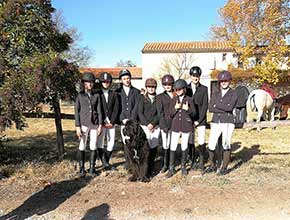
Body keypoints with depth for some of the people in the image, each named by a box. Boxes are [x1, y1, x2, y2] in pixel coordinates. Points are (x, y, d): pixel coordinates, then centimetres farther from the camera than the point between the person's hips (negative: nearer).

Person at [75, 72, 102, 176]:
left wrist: (100, 124, 1)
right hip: (83, 124, -2)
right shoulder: (80, 96, 2)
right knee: (82, 146, 2)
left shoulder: (96, 95, 8)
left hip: (94, 124, 2)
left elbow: (99, 110, 8)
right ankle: (81, 167, 15)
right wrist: (77, 126, -6)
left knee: (93, 146, 4)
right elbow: (76, 111, 0)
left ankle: (92, 167, 14)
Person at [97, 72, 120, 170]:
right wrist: (101, 123, -8)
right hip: (101, 122, -2)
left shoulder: (114, 94, 9)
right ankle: (104, 162, 5)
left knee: (111, 143, 3)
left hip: (111, 123, 2)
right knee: (100, 143, -5)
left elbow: (116, 109, 3)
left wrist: (112, 122, -6)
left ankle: (106, 161, 19)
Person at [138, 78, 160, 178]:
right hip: (144, 125, -1)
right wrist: (147, 124, -8)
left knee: (153, 146, 0)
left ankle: (151, 168, 12)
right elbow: (140, 113, 1)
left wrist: (153, 123, -9)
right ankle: (145, 168, -2)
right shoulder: (142, 98, 6)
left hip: (155, 126, 1)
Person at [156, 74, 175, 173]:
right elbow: (160, 112, -2)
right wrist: (164, 126, -9)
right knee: (165, 145, -5)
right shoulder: (160, 97, 4)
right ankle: (165, 165, 6)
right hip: (165, 124, -2)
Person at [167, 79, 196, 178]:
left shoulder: (189, 100, -1)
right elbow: (170, 115, 4)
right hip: (175, 126, 1)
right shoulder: (174, 100, 5)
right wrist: (175, 108, -14)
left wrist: (188, 109, -18)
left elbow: (194, 113, 1)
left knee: (184, 146, 9)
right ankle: (171, 168, 5)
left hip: (186, 126, -1)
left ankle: (183, 166, 24)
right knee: (173, 147, -3)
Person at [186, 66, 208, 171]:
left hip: (201, 119, -1)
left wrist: (199, 120, -8)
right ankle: (193, 161, 15)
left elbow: (205, 105, 0)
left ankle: (201, 161, 10)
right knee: (190, 142, 2)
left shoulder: (204, 89, 4)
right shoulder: (186, 88, 7)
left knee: (201, 142, -5)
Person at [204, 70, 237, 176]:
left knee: (226, 145, -3)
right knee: (211, 145, 1)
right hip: (215, 122, 4)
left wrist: (217, 105, -6)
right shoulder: (215, 94, 14)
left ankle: (224, 168, 12)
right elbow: (210, 108, 0)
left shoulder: (233, 93, 3)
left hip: (228, 122, -3)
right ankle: (212, 166, 18)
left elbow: (230, 107, -15)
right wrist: (224, 110, -9)